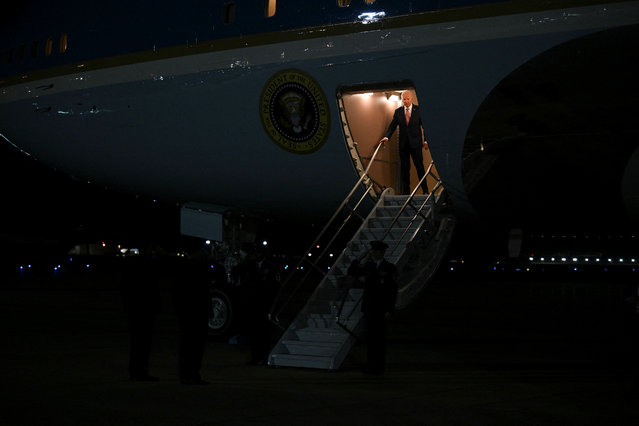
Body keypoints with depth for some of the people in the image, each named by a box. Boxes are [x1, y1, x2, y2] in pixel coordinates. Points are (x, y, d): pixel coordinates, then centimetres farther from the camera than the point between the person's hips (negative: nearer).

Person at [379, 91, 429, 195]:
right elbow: (392, 126, 6)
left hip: (415, 143, -2)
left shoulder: (418, 110, 0)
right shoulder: (398, 111, 6)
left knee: (419, 166, 0)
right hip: (403, 144, 2)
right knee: (404, 168, 6)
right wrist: (386, 137, -10)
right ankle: (406, 191, 13)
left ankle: (425, 190, 8)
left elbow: (424, 125, 3)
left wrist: (426, 140, -4)